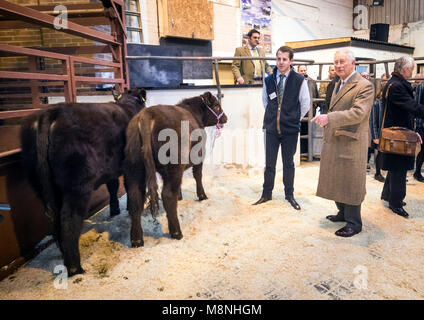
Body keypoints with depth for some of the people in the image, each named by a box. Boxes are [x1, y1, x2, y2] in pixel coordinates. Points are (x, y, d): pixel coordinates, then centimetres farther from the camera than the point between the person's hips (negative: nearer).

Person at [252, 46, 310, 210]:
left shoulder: (299, 81, -5)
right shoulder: (268, 80, 4)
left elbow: (305, 104, 4)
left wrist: (294, 119, 6)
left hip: (290, 129, -2)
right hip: (271, 128, 2)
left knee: (288, 163, 11)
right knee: (269, 163, 8)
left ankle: (289, 195, 25)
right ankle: (266, 194, 22)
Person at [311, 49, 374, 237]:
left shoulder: (364, 86, -12)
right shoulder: (338, 85, 16)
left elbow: (358, 113, -25)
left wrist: (329, 117, -34)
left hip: (351, 144, -9)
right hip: (333, 142, 9)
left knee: (350, 183, 0)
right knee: (336, 180, 17)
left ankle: (354, 223, 13)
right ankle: (343, 213, 34)